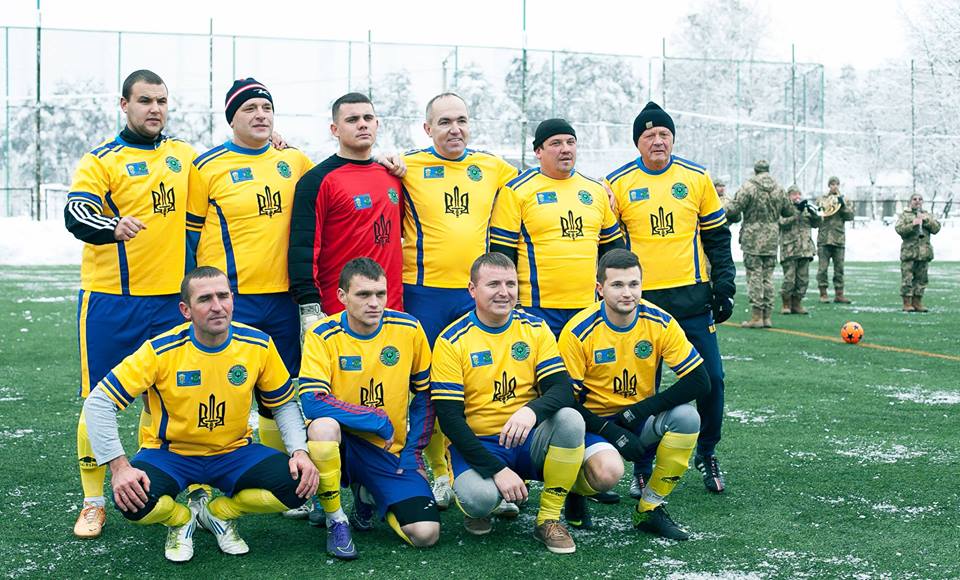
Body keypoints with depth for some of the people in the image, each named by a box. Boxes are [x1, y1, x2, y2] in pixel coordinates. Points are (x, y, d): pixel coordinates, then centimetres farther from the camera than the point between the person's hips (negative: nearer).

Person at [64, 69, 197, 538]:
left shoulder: (185, 157, 11)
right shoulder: (101, 160, -3)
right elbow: (75, 214, -18)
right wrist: (114, 227, -39)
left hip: (168, 299, 4)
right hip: (109, 301, -4)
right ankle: (93, 502, 11)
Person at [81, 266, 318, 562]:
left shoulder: (258, 344, -10)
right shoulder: (160, 350, -18)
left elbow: (284, 404, 4)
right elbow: (98, 402, -16)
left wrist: (300, 452, -12)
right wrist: (119, 466, -27)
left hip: (234, 452, 2)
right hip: (170, 452, -2)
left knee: (295, 485, -23)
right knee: (134, 501, -34)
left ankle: (217, 513, 7)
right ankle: (181, 519, 5)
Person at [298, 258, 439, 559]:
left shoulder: (409, 329, -4)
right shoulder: (322, 335, -12)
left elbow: (424, 394, 7)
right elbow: (312, 401, -25)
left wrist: (413, 452, 1)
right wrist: (379, 421, -21)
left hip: (391, 452, 3)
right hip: (340, 443, -2)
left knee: (426, 533, -16)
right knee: (323, 425, -39)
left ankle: (366, 494, 18)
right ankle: (336, 521, -12)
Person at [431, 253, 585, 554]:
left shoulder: (535, 328, 2)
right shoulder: (452, 340, -7)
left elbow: (563, 389, -8)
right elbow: (449, 417, -11)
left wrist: (532, 410, -33)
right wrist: (497, 469, -21)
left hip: (528, 440, 3)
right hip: (476, 443, -3)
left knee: (570, 419, -28)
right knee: (479, 496, -35)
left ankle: (549, 518, -9)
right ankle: (477, 507, 7)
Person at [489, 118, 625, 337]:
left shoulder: (596, 190, 13)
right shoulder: (517, 191, -3)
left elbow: (613, 245, 20)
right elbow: (501, 254, -4)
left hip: (588, 307, 5)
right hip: (536, 310, -5)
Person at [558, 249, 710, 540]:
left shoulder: (660, 322, -10)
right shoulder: (579, 331, -17)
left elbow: (699, 381, -11)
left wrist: (641, 409, -20)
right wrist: (611, 432, -23)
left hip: (640, 420, 4)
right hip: (594, 421, -4)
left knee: (687, 416, -26)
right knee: (609, 472, -34)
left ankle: (649, 509, -9)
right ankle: (576, 489, 7)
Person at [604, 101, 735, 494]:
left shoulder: (697, 178, 4)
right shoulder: (618, 183, 0)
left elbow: (717, 237, 10)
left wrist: (724, 287, 5)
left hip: (692, 298, 1)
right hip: (641, 300, -1)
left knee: (710, 378, 2)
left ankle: (706, 454, 24)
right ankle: (642, 468, 17)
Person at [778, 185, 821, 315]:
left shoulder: (805, 209, 17)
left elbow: (817, 223, 14)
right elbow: (784, 222, -17)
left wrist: (814, 214, -7)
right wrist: (798, 210, -23)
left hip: (805, 249, 5)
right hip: (789, 249, -5)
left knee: (803, 279, 6)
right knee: (789, 279, -6)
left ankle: (797, 304, 15)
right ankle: (786, 305, 6)